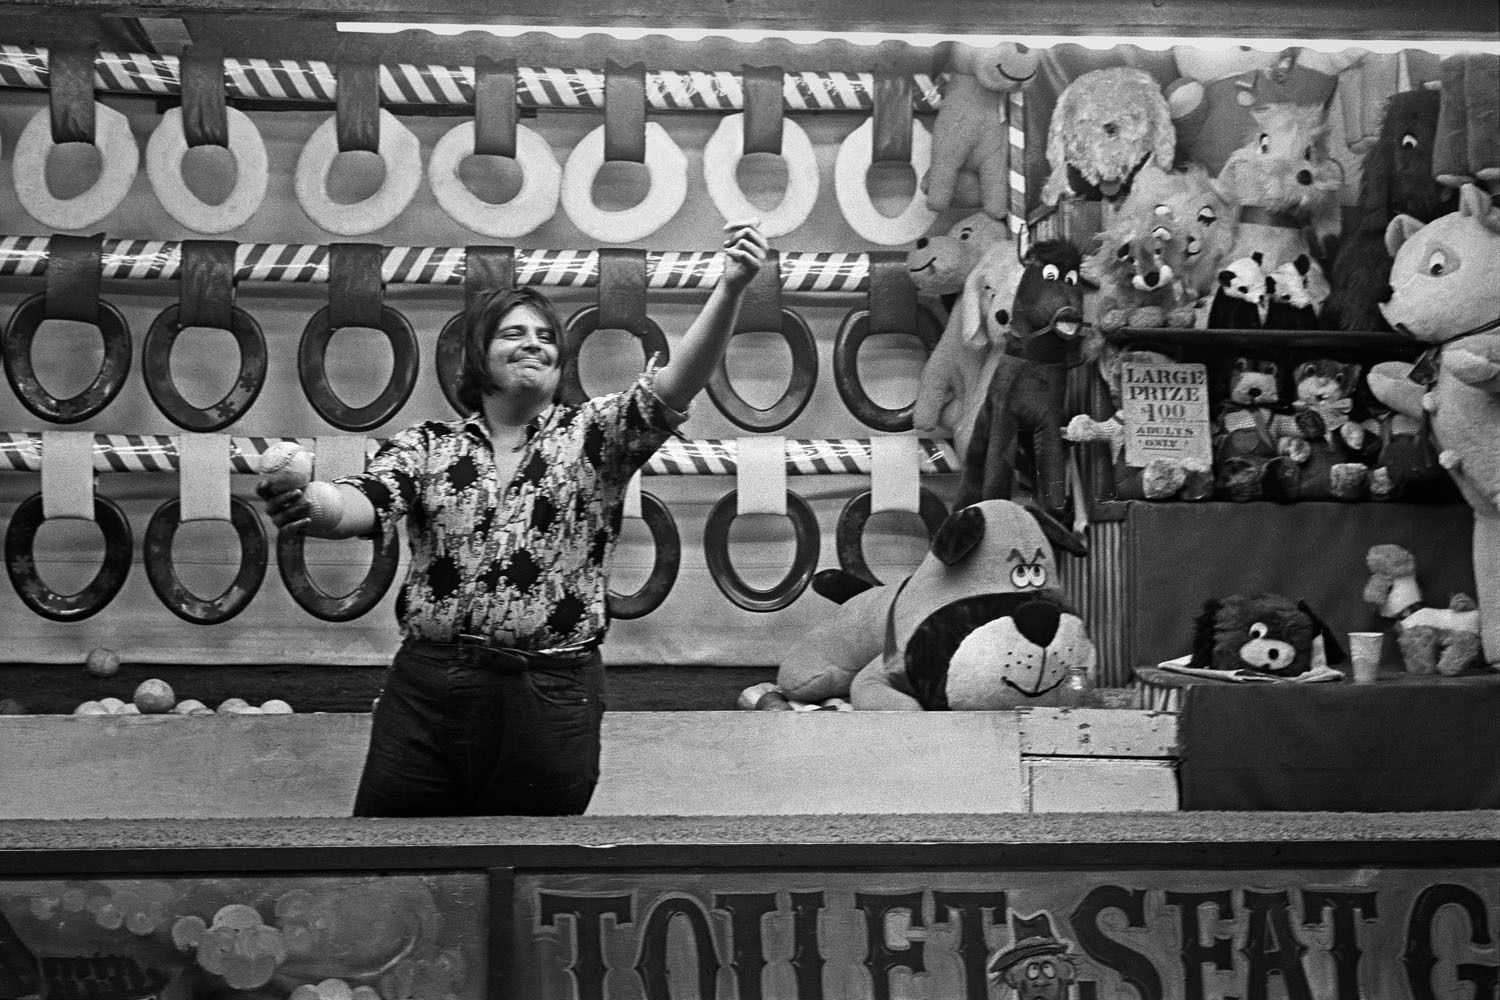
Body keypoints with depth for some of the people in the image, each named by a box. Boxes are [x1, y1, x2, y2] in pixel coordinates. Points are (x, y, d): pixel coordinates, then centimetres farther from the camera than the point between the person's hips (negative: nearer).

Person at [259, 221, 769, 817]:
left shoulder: (594, 437, 5)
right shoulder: (428, 447, 7)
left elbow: (673, 387, -10)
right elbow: (366, 504, -9)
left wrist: (730, 288, -26)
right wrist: (309, 509, -34)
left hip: (553, 698, -1)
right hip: (428, 690, 1)